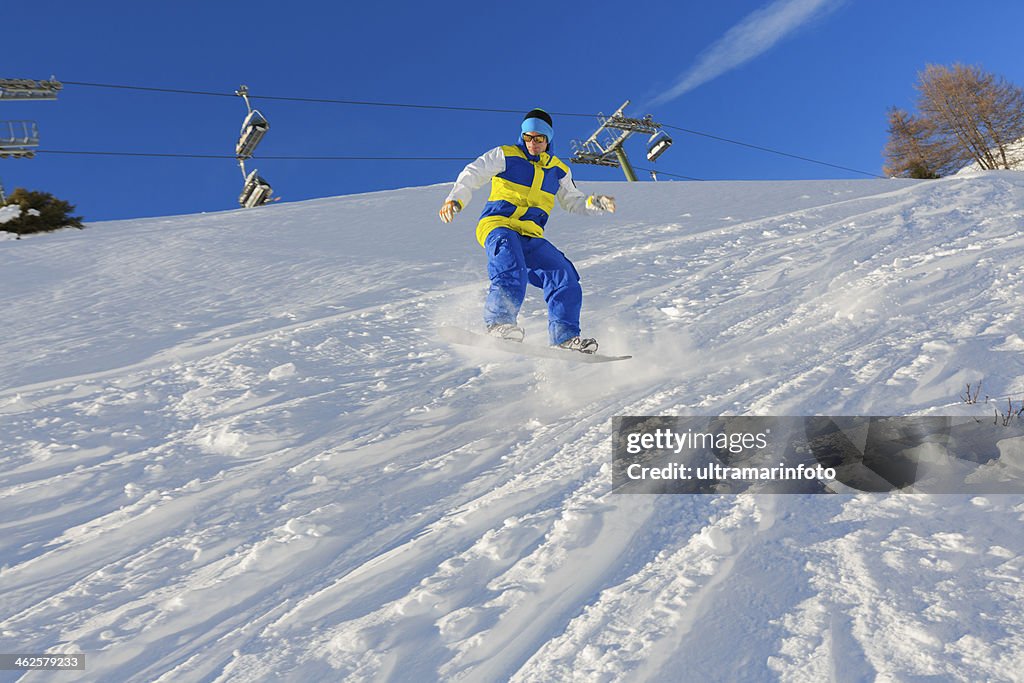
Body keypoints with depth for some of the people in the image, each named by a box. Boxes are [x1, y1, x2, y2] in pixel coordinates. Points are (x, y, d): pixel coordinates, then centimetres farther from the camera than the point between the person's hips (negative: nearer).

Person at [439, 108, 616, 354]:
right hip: (497, 225, -4)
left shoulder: (559, 171, 20)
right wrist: (455, 199, -18)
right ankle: (499, 321, -46)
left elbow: (573, 201, 28)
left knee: (564, 275, -12)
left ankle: (563, 336, -10)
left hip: (530, 237, 5)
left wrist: (595, 203, 7)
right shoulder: (505, 155, 7)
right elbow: (472, 175, 0)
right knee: (511, 269, -36)